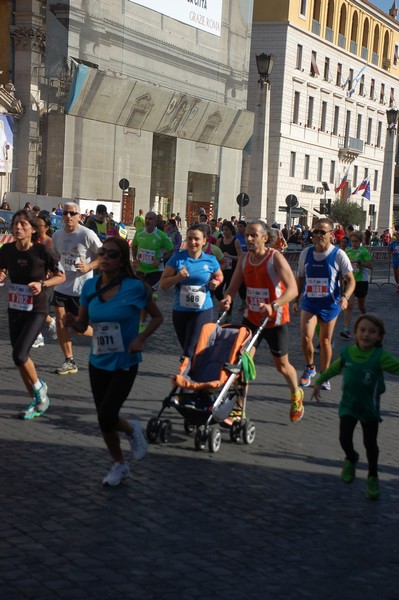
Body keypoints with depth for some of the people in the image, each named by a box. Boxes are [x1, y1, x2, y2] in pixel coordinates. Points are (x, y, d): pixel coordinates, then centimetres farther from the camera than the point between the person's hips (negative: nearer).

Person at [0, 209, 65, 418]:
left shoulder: (41, 250, -17)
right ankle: (37, 400, 26)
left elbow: (61, 276, -7)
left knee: (19, 355, -17)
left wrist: (42, 284, -22)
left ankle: (39, 388, 10)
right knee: (19, 357, 9)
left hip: (36, 310, -5)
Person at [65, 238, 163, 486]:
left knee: (107, 417, -13)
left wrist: (141, 338, -16)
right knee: (104, 419, 13)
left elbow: (158, 317, -1)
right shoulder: (90, 286, -3)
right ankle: (120, 465, 36)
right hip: (98, 363, 5)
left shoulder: (135, 287, -15)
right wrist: (71, 321, -18)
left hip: (125, 363, -5)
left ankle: (132, 430, 22)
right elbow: (83, 326, 4)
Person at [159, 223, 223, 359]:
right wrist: (177, 277, -24)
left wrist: (216, 282, -6)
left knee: (190, 352, -13)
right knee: (186, 349, 18)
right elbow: (162, 284, -6)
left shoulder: (211, 261, -4)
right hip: (180, 311, 2)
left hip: (203, 311, -2)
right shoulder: (177, 258, -7)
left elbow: (219, 276, 17)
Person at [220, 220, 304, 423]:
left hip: (275, 320, -4)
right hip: (251, 318, 4)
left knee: (281, 365, 11)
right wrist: (227, 298, -24)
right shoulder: (244, 259, -2)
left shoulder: (276, 258, -20)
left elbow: (292, 289, -30)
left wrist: (273, 305, -46)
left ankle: (296, 395, 40)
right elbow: (233, 286, 0)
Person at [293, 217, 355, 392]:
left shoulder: (338, 254, -8)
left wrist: (345, 297, -24)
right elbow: (300, 278, 13)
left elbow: (351, 280, -6)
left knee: (325, 341, 7)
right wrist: (296, 300, 11)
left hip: (330, 304, -1)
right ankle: (310, 367, 12)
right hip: (309, 302, 1)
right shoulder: (306, 253, 1)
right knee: (305, 337, -15)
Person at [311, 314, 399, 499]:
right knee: (345, 439, -5)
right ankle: (351, 459, 31)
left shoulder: (381, 357, -20)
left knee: (370, 444, 8)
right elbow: (335, 368, 11)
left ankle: (373, 477, 31)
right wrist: (319, 381, 16)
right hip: (348, 405, 2)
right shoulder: (347, 353, -7)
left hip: (369, 408, -2)